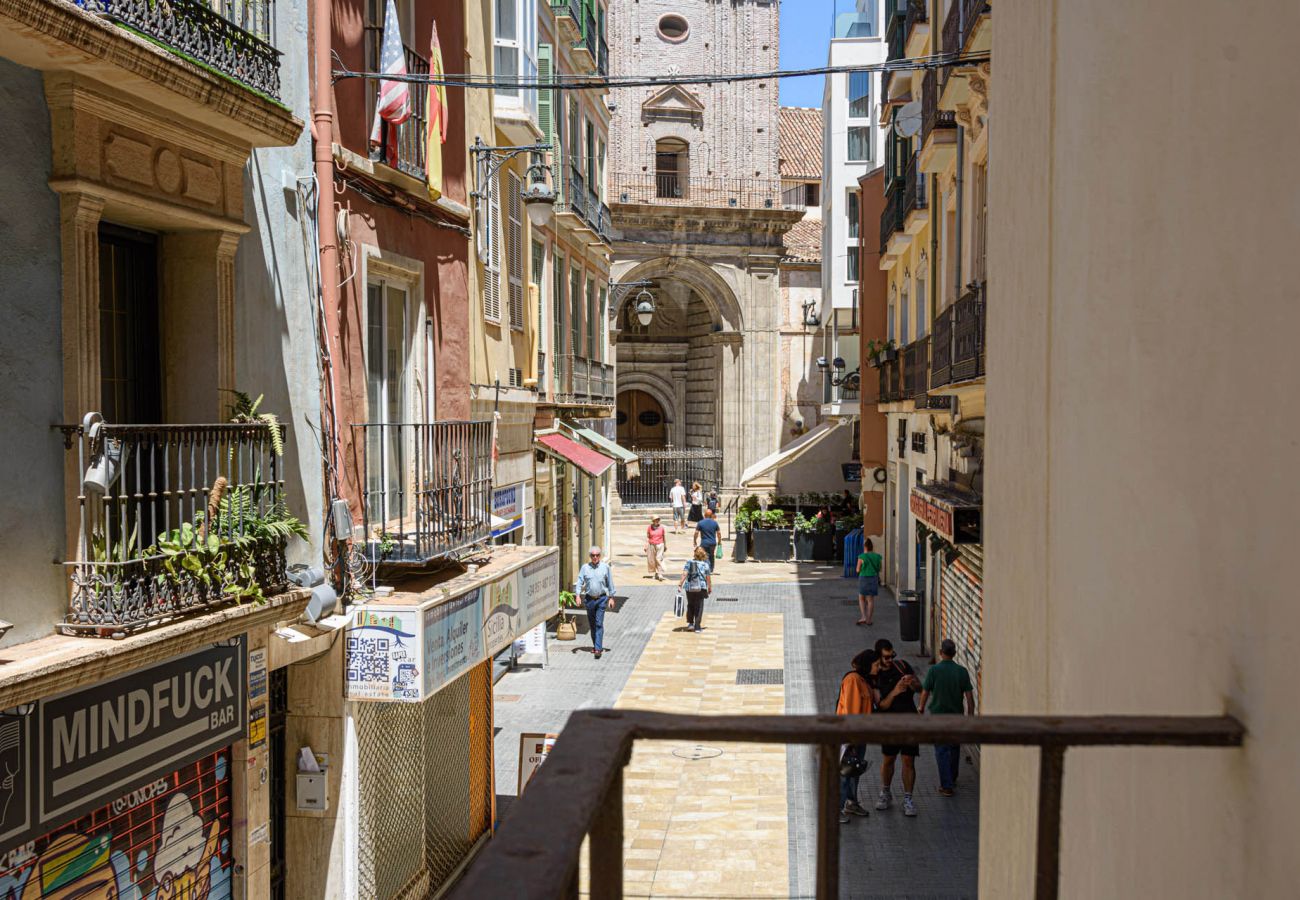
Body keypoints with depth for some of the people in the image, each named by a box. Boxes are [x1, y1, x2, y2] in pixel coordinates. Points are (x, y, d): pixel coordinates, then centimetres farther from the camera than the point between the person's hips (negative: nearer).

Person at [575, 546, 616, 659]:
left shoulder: (605, 567, 1)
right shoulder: (585, 567, 2)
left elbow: (610, 583, 8)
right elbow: (580, 582, -1)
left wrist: (611, 598, 7)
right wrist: (578, 595, -13)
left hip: (602, 599, -2)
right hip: (589, 599, 2)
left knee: (599, 624, -10)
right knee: (592, 624, 11)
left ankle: (598, 648, -15)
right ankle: (595, 645, 26)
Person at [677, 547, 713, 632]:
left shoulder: (689, 562, 1)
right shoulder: (705, 564, -1)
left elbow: (684, 574, -9)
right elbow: (708, 577, 1)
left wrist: (680, 584, -10)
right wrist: (710, 587, 14)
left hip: (689, 587, 2)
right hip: (701, 588, -1)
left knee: (690, 605, 20)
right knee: (699, 607, 5)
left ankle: (690, 623, 18)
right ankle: (697, 627, 3)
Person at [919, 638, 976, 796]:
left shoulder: (934, 670, -13)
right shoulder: (962, 671, -6)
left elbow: (925, 692, -6)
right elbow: (969, 696, -5)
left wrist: (921, 708, 12)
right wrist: (971, 715, 4)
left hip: (938, 715, -3)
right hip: (957, 715, 3)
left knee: (942, 750, 3)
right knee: (955, 749, 20)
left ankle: (947, 786, 0)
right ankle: (952, 780, 34)